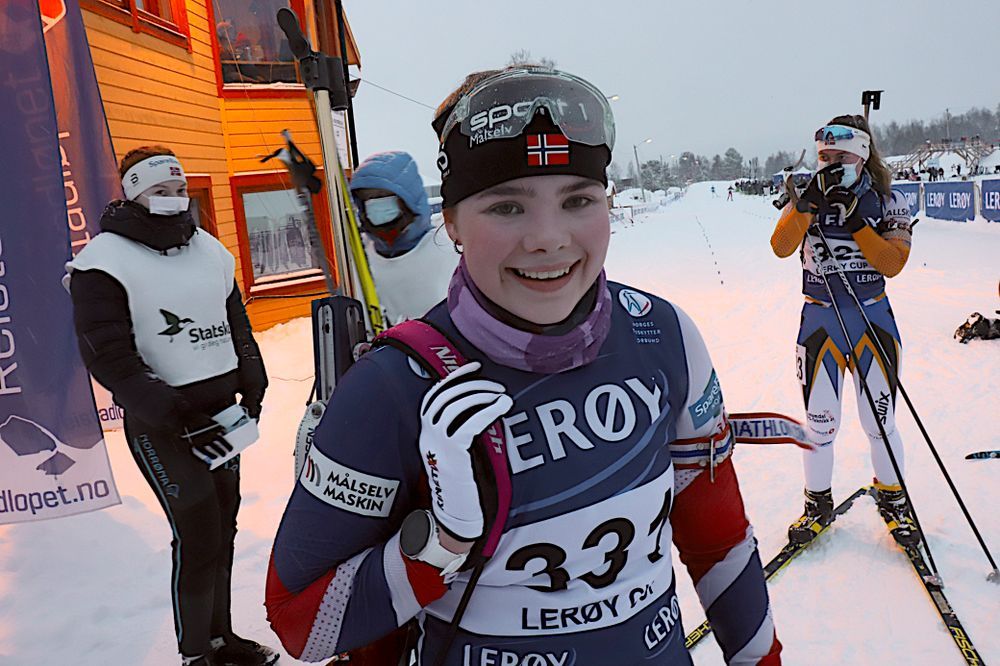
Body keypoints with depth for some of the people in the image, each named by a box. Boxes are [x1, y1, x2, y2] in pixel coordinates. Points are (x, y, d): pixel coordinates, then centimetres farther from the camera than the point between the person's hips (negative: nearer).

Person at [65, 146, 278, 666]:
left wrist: (252, 388, 4)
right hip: (162, 425, -6)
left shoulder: (210, 251, 10)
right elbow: (110, 359, -15)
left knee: (223, 526, 14)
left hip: (221, 411, 7)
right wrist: (177, 418, -21)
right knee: (197, 539, -6)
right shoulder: (104, 263, -10)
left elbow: (238, 327, 17)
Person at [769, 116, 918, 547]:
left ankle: (892, 500, 30)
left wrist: (857, 221, -19)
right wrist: (810, 202, -26)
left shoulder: (888, 202, -1)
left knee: (880, 421, 7)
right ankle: (818, 504, 24)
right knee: (818, 422, 5)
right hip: (819, 319, 0)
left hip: (873, 317, 0)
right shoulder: (808, 199, 0)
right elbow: (781, 248, -17)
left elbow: (893, 264, -12)